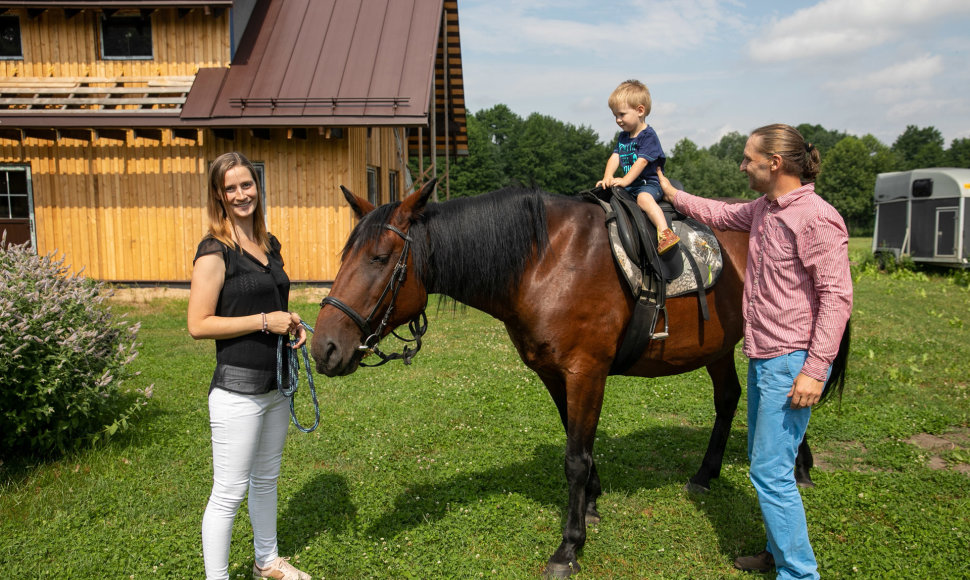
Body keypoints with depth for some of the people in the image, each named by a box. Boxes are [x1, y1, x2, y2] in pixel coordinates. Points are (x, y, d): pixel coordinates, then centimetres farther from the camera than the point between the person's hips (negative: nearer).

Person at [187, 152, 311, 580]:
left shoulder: (269, 244, 9)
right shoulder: (215, 252, -14)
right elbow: (198, 325, -17)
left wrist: (292, 323, 1)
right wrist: (265, 321, -20)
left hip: (276, 384, 8)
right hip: (238, 389, -8)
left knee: (267, 478, 22)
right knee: (229, 493, 2)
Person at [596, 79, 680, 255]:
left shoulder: (648, 135, -9)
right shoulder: (623, 137, 15)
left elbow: (641, 161, -20)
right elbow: (615, 157, 4)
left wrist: (625, 180, -29)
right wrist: (607, 178, -15)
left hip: (649, 183, -8)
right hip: (629, 187, 9)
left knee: (644, 198, -39)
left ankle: (665, 233, -50)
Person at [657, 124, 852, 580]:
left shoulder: (816, 218, -18)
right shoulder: (764, 209, 8)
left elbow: (837, 295, -20)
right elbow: (723, 214, 29)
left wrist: (815, 370, -23)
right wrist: (672, 194, 30)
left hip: (791, 362, -9)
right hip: (762, 355, 10)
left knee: (770, 472, -5)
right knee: (763, 460, 19)